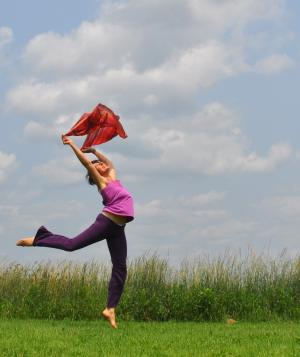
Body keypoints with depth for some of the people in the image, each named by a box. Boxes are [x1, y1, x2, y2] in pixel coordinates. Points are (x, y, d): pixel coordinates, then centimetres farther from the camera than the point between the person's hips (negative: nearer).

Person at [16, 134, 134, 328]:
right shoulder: (102, 181, 3)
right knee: (72, 244, -11)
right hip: (107, 222, -7)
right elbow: (86, 162, -6)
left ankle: (110, 309, 0)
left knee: (120, 269, -1)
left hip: (117, 229, 7)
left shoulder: (112, 177, 21)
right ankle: (38, 239, 10)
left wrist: (94, 150, 35)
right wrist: (72, 145, -4)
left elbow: (109, 162, 37)